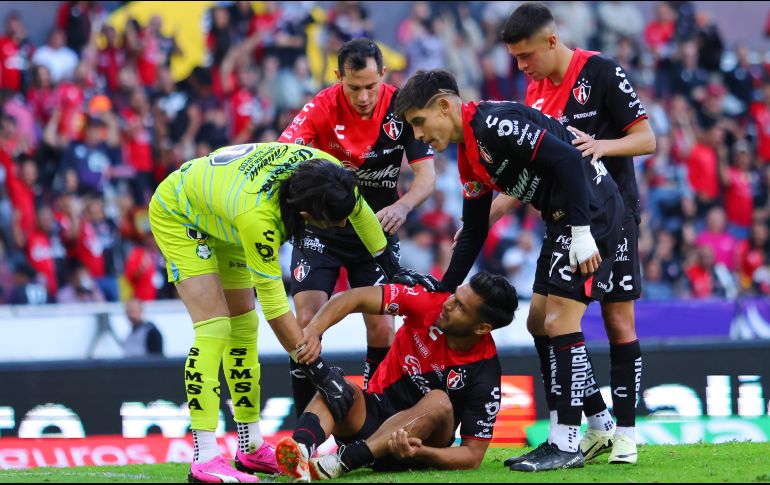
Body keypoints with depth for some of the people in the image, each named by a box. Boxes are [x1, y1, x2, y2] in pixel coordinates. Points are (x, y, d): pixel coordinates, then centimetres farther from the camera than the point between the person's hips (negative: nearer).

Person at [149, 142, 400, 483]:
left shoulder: (321, 164, -28)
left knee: (244, 326, 9)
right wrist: (318, 370, -32)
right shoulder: (256, 215, -44)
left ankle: (251, 448, 18)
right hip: (176, 216, -8)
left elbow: (356, 206, -3)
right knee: (214, 327, -19)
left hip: (217, 215, 8)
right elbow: (273, 300, -35)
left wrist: (390, 265, 5)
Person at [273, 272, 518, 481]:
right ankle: (301, 447, -60)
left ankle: (342, 461, -49)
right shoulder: (431, 300, -11)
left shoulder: (485, 374, -17)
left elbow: (473, 456, -15)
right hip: (373, 412, 3)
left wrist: (420, 452, -35)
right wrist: (314, 330, -32)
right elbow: (354, 298, -13)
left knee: (439, 402, -33)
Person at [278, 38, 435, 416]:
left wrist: (402, 207, -34)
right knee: (307, 321, -14)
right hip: (321, 226, -1)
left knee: (382, 328, -8)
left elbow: (426, 175, -14)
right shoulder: (321, 109, -18)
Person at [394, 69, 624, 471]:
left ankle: (566, 445, -7)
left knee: (560, 321, -11)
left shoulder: (494, 123, -18)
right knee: (541, 321, 13)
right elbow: (473, 234, 20)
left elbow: (567, 160, -25)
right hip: (562, 219, 10)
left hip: (591, 208, -10)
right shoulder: (469, 158, 13)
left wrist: (582, 231, -26)